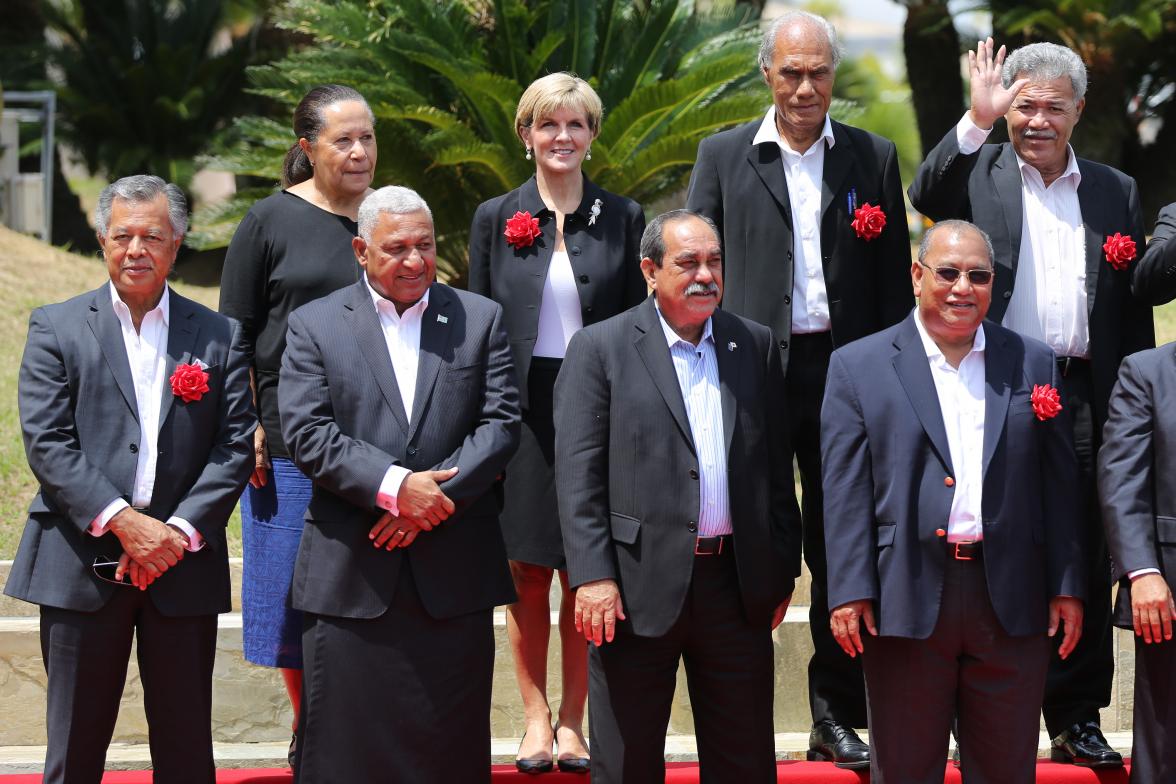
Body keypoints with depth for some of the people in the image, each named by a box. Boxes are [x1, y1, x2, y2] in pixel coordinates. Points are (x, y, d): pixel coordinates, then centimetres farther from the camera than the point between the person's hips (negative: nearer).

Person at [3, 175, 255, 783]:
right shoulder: (57, 327, 4)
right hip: (82, 566, -1)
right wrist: (122, 522, -15)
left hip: (183, 561, 1)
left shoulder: (218, 336, 8)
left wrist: (181, 531, -10)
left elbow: (235, 447, 3)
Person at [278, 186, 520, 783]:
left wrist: (432, 498, -11)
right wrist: (394, 486, -16)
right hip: (351, 575, -1)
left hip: (454, 575, 1)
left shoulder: (480, 319, 10)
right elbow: (306, 434, -5)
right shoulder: (314, 325, 6)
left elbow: (501, 423, 1)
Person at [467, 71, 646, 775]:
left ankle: (573, 719, 11)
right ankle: (536, 718, 11)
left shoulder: (623, 218, 5)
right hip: (521, 413, 0)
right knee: (528, 576, 3)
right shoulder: (497, 219, 6)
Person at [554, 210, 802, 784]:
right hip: (639, 584, -3)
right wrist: (592, 577, -14)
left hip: (736, 584, 3)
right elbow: (578, 475, -6)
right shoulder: (600, 348, -1)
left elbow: (776, 465, 13)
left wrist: (783, 568, 10)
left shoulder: (755, 345, 11)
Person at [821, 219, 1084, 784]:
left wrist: (1067, 588, 4)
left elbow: (1058, 483, 10)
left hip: (1011, 604, 2)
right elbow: (845, 490, -1)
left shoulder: (1033, 364, 11)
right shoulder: (858, 366, 4)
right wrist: (850, 592, -9)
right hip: (907, 602, -2)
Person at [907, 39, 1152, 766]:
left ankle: (1079, 718, 14)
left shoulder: (1115, 193, 14)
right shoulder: (978, 173, 8)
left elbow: (1133, 309, 13)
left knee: (1084, 564, 5)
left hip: (1083, 400, 3)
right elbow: (928, 195, -16)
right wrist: (978, 120, -25)